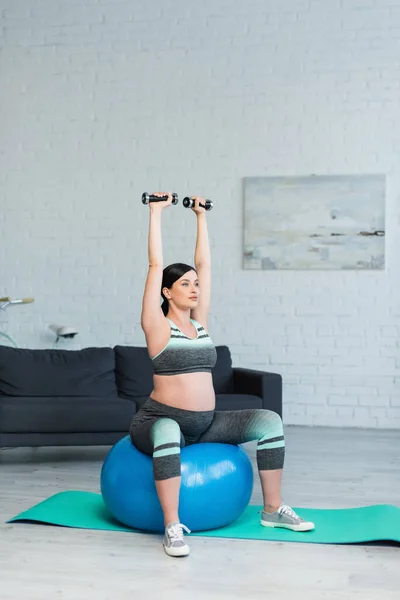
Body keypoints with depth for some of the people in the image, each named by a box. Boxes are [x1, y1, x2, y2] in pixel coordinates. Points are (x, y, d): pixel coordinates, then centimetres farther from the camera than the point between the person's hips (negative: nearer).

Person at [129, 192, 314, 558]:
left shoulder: (200, 322, 9)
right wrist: (157, 213, -7)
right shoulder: (157, 326, -7)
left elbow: (205, 264, 11)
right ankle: (173, 526, -33)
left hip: (206, 423, 6)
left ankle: (273, 509, 3)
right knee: (168, 432, -42)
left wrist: (201, 216, 16)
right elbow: (156, 265, -11)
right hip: (160, 420, -6)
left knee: (269, 420, -7)